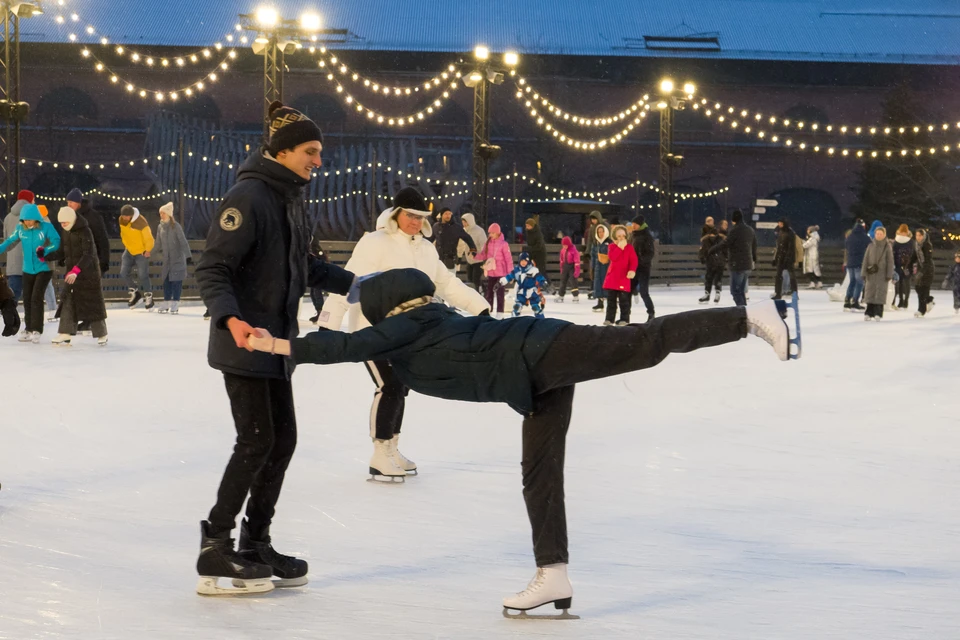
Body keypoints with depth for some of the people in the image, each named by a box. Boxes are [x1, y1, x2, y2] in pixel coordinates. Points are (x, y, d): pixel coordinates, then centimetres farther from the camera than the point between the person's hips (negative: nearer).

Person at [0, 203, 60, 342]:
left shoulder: (46, 227, -13)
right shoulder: (21, 229, -2)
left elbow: (56, 242, -16)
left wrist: (45, 250, -31)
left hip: (44, 269, -5)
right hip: (28, 270, 5)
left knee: (36, 298, -12)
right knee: (27, 299, 8)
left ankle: (36, 330, -5)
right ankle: (29, 329, 20)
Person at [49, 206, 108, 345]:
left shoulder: (85, 231, -17)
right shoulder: (66, 233, 8)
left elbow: (88, 254, -25)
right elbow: (62, 253, 12)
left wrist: (76, 270, -36)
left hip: (88, 272, -7)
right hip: (71, 272, 7)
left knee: (93, 303, 0)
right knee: (67, 301, -1)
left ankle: (102, 334, 12)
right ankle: (65, 334, -2)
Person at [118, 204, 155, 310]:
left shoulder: (141, 223, -26)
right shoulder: (122, 220, -6)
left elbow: (149, 238, -17)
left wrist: (147, 250, -13)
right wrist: (125, 244, 16)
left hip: (141, 252, -6)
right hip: (129, 250, 6)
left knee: (142, 275, -8)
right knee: (124, 273, 0)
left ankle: (148, 297, 8)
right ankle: (135, 293, 20)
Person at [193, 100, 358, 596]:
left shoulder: (292, 198, 11)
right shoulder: (249, 197, -18)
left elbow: (304, 267, 22)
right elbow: (212, 269, -21)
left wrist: (359, 285, 17)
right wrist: (230, 318, -36)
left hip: (276, 341, 9)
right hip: (243, 343, -9)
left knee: (282, 440, 10)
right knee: (257, 440, -8)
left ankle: (255, 546, 21)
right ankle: (215, 552, 1)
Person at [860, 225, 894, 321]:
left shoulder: (887, 247, 0)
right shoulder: (871, 246, 6)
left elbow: (890, 261, 0)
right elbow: (865, 260, 7)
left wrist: (889, 275, -5)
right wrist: (864, 273, 2)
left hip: (882, 273, -2)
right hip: (871, 273, 2)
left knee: (880, 292, -4)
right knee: (870, 292, 2)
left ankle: (878, 313, 0)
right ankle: (869, 313, 6)